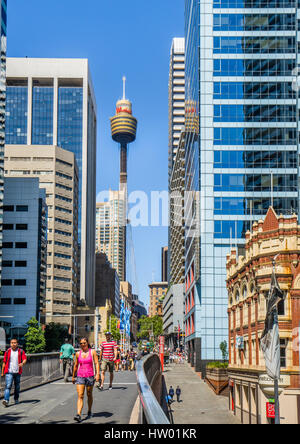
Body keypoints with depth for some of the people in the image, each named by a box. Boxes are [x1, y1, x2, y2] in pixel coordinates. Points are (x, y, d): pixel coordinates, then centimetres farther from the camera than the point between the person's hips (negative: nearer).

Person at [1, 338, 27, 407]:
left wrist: (22, 363, -32)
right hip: (9, 372, -1)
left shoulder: (21, 351, 3)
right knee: (8, 386, -14)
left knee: (17, 387, 11)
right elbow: (4, 362, 10)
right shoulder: (7, 352, 5)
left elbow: (25, 359, -9)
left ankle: (16, 399, 29)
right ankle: (6, 400, -23)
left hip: (17, 372, 1)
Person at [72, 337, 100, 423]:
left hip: (90, 376, -1)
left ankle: (89, 412, 31)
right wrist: (73, 376, 23)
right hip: (80, 376, 1)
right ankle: (78, 415, -19)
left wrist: (97, 374, -17)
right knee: (80, 396, -10)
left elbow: (96, 363, -5)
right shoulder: (78, 354, 7)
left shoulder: (92, 352, 0)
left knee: (89, 395, 13)